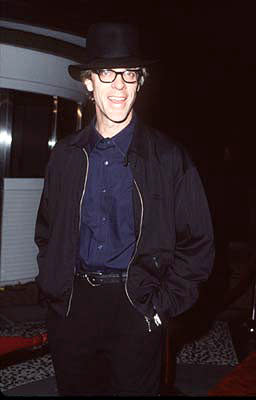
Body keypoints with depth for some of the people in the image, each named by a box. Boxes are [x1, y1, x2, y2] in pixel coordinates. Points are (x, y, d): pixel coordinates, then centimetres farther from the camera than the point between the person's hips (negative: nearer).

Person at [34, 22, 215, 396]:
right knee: (73, 388, 18)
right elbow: (47, 231, 13)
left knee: (134, 388, 13)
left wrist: (165, 305, -8)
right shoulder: (66, 154, 3)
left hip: (137, 309, -2)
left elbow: (197, 242, -4)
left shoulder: (168, 157, -6)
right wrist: (52, 287, 4)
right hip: (71, 305, 3)